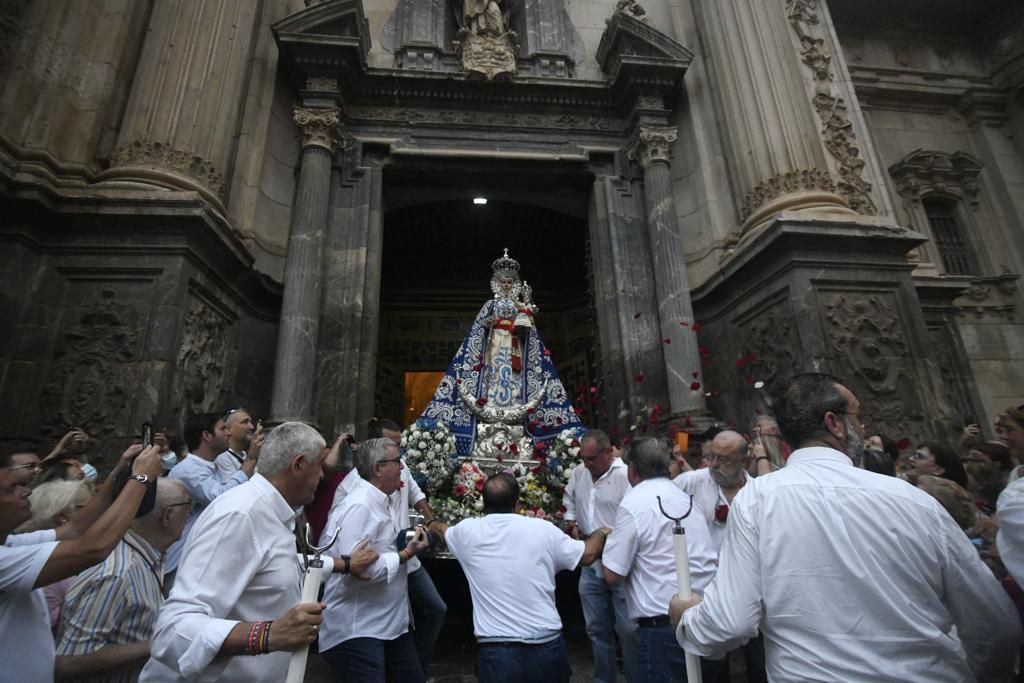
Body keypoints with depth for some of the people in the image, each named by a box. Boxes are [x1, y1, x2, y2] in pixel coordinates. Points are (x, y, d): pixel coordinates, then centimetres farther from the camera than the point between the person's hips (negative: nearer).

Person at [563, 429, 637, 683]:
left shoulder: (625, 476, -20)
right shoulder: (579, 473, 3)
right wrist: (572, 523, 9)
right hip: (590, 563, 6)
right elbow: (569, 500, 22)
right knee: (596, 628, 20)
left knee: (628, 630, 7)